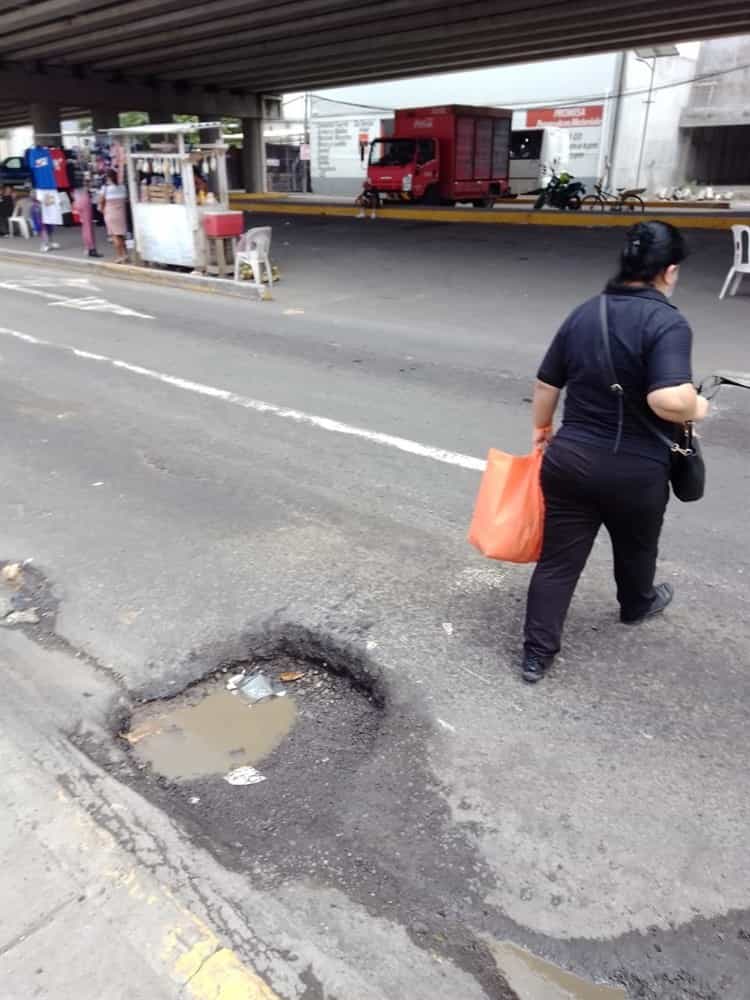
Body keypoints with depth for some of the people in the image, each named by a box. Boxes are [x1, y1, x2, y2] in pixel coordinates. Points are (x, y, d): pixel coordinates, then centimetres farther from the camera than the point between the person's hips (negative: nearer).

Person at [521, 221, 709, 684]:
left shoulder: (584, 314, 3)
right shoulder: (668, 323, -16)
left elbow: (546, 385, 9)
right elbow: (668, 400, -29)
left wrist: (542, 429, 25)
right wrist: (697, 409, -7)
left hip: (569, 459, 4)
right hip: (635, 470, -4)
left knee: (558, 559, 9)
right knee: (635, 547, 25)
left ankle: (536, 655, 15)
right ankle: (637, 606, 53)